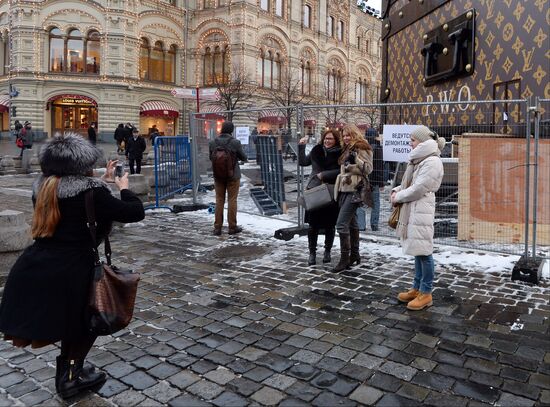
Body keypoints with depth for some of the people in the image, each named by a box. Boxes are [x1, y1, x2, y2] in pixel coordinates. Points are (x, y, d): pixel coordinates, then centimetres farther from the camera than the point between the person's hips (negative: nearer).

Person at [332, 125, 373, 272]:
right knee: (351, 223, 14)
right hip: (344, 190, 9)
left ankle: (345, 258, -6)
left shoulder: (362, 148, -7)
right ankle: (354, 255, 24)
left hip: (354, 190, -9)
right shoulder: (346, 149, 19)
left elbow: (368, 169, -13)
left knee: (341, 224, -13)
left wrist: (356, 160, -24)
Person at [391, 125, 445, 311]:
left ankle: (426, 293, 6)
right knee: (417, 250, 15)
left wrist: (398, 197, -8)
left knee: (423, 251, -3)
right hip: (412, 210, 10)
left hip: (421, 211, -10)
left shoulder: (432, 161, -14)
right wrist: (396, 190, 4)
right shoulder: (419, 159, 18)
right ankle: (417, 288, 24)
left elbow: (418, 189, -18)